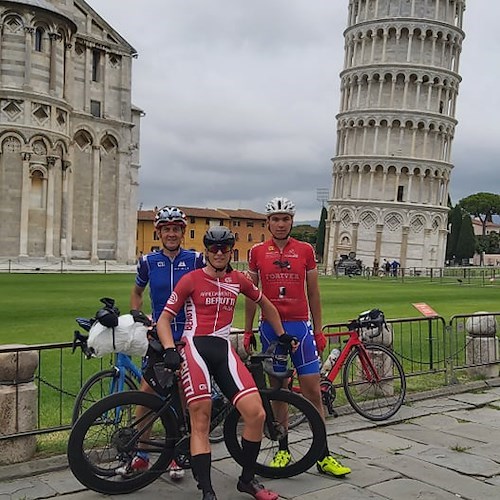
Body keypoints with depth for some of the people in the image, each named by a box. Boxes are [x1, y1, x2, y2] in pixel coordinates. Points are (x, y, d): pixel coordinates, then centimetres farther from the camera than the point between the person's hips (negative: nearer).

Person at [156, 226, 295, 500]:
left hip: (224, 351, 4)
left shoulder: (238, 280, 12)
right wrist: (169, 350, -13)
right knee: (201, 422, -7)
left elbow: (265, 304, 29)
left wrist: (282, 335, 31)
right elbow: (164, 318, 2)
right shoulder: (191, 279, 1)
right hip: (195, 348, -3)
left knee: (256, 414, -7)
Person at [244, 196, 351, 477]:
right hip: (270, 327, 0)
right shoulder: (257, 252, 5)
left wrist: (319, 331, 7)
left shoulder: (305, 251, 4)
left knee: (313, 391, -1)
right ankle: (283, 450, 20)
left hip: (299, 326, 0)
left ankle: (323, 456, 7)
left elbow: (313, 293, 8)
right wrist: (248, 331, 8)